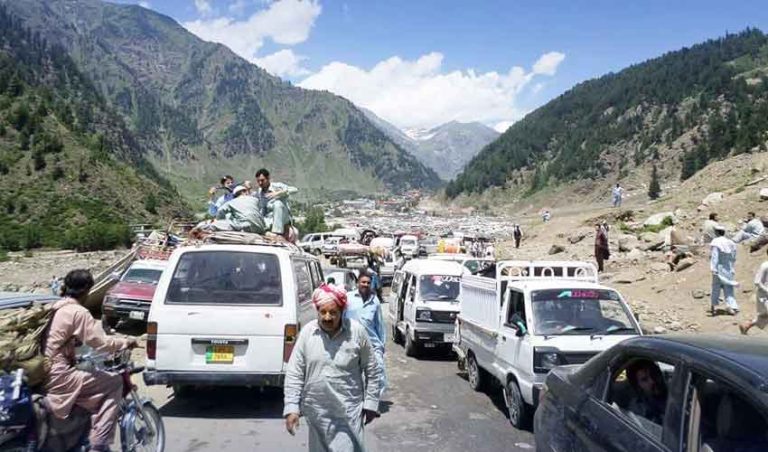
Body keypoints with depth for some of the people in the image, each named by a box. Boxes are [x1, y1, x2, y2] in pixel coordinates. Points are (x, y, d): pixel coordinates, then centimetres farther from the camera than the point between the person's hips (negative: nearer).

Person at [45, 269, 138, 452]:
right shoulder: (78, 312, -15)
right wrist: (126, 342, -3)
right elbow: (100, 342, -18)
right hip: (57, 376, -10)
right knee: (114, 382, -6)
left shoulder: (57, 309, 13)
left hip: (44, 373, 10)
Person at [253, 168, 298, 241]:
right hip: (268, 220, 3)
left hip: (282, 219, -3)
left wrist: (278, 193, -29)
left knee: (277, 203, -34)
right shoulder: (259, 192, 13)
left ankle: (278, 233, -35)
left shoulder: (277, 186, -4)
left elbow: (294, 190, -17)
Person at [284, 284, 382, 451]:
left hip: (348, 412, -2)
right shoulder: (307, 332, -7)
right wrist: (292, 408, -8)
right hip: (316, 411, 2)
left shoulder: (357, 331, -9)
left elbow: (372, 371, 0)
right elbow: (294, 373, -3)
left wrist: (371, 403, 0)